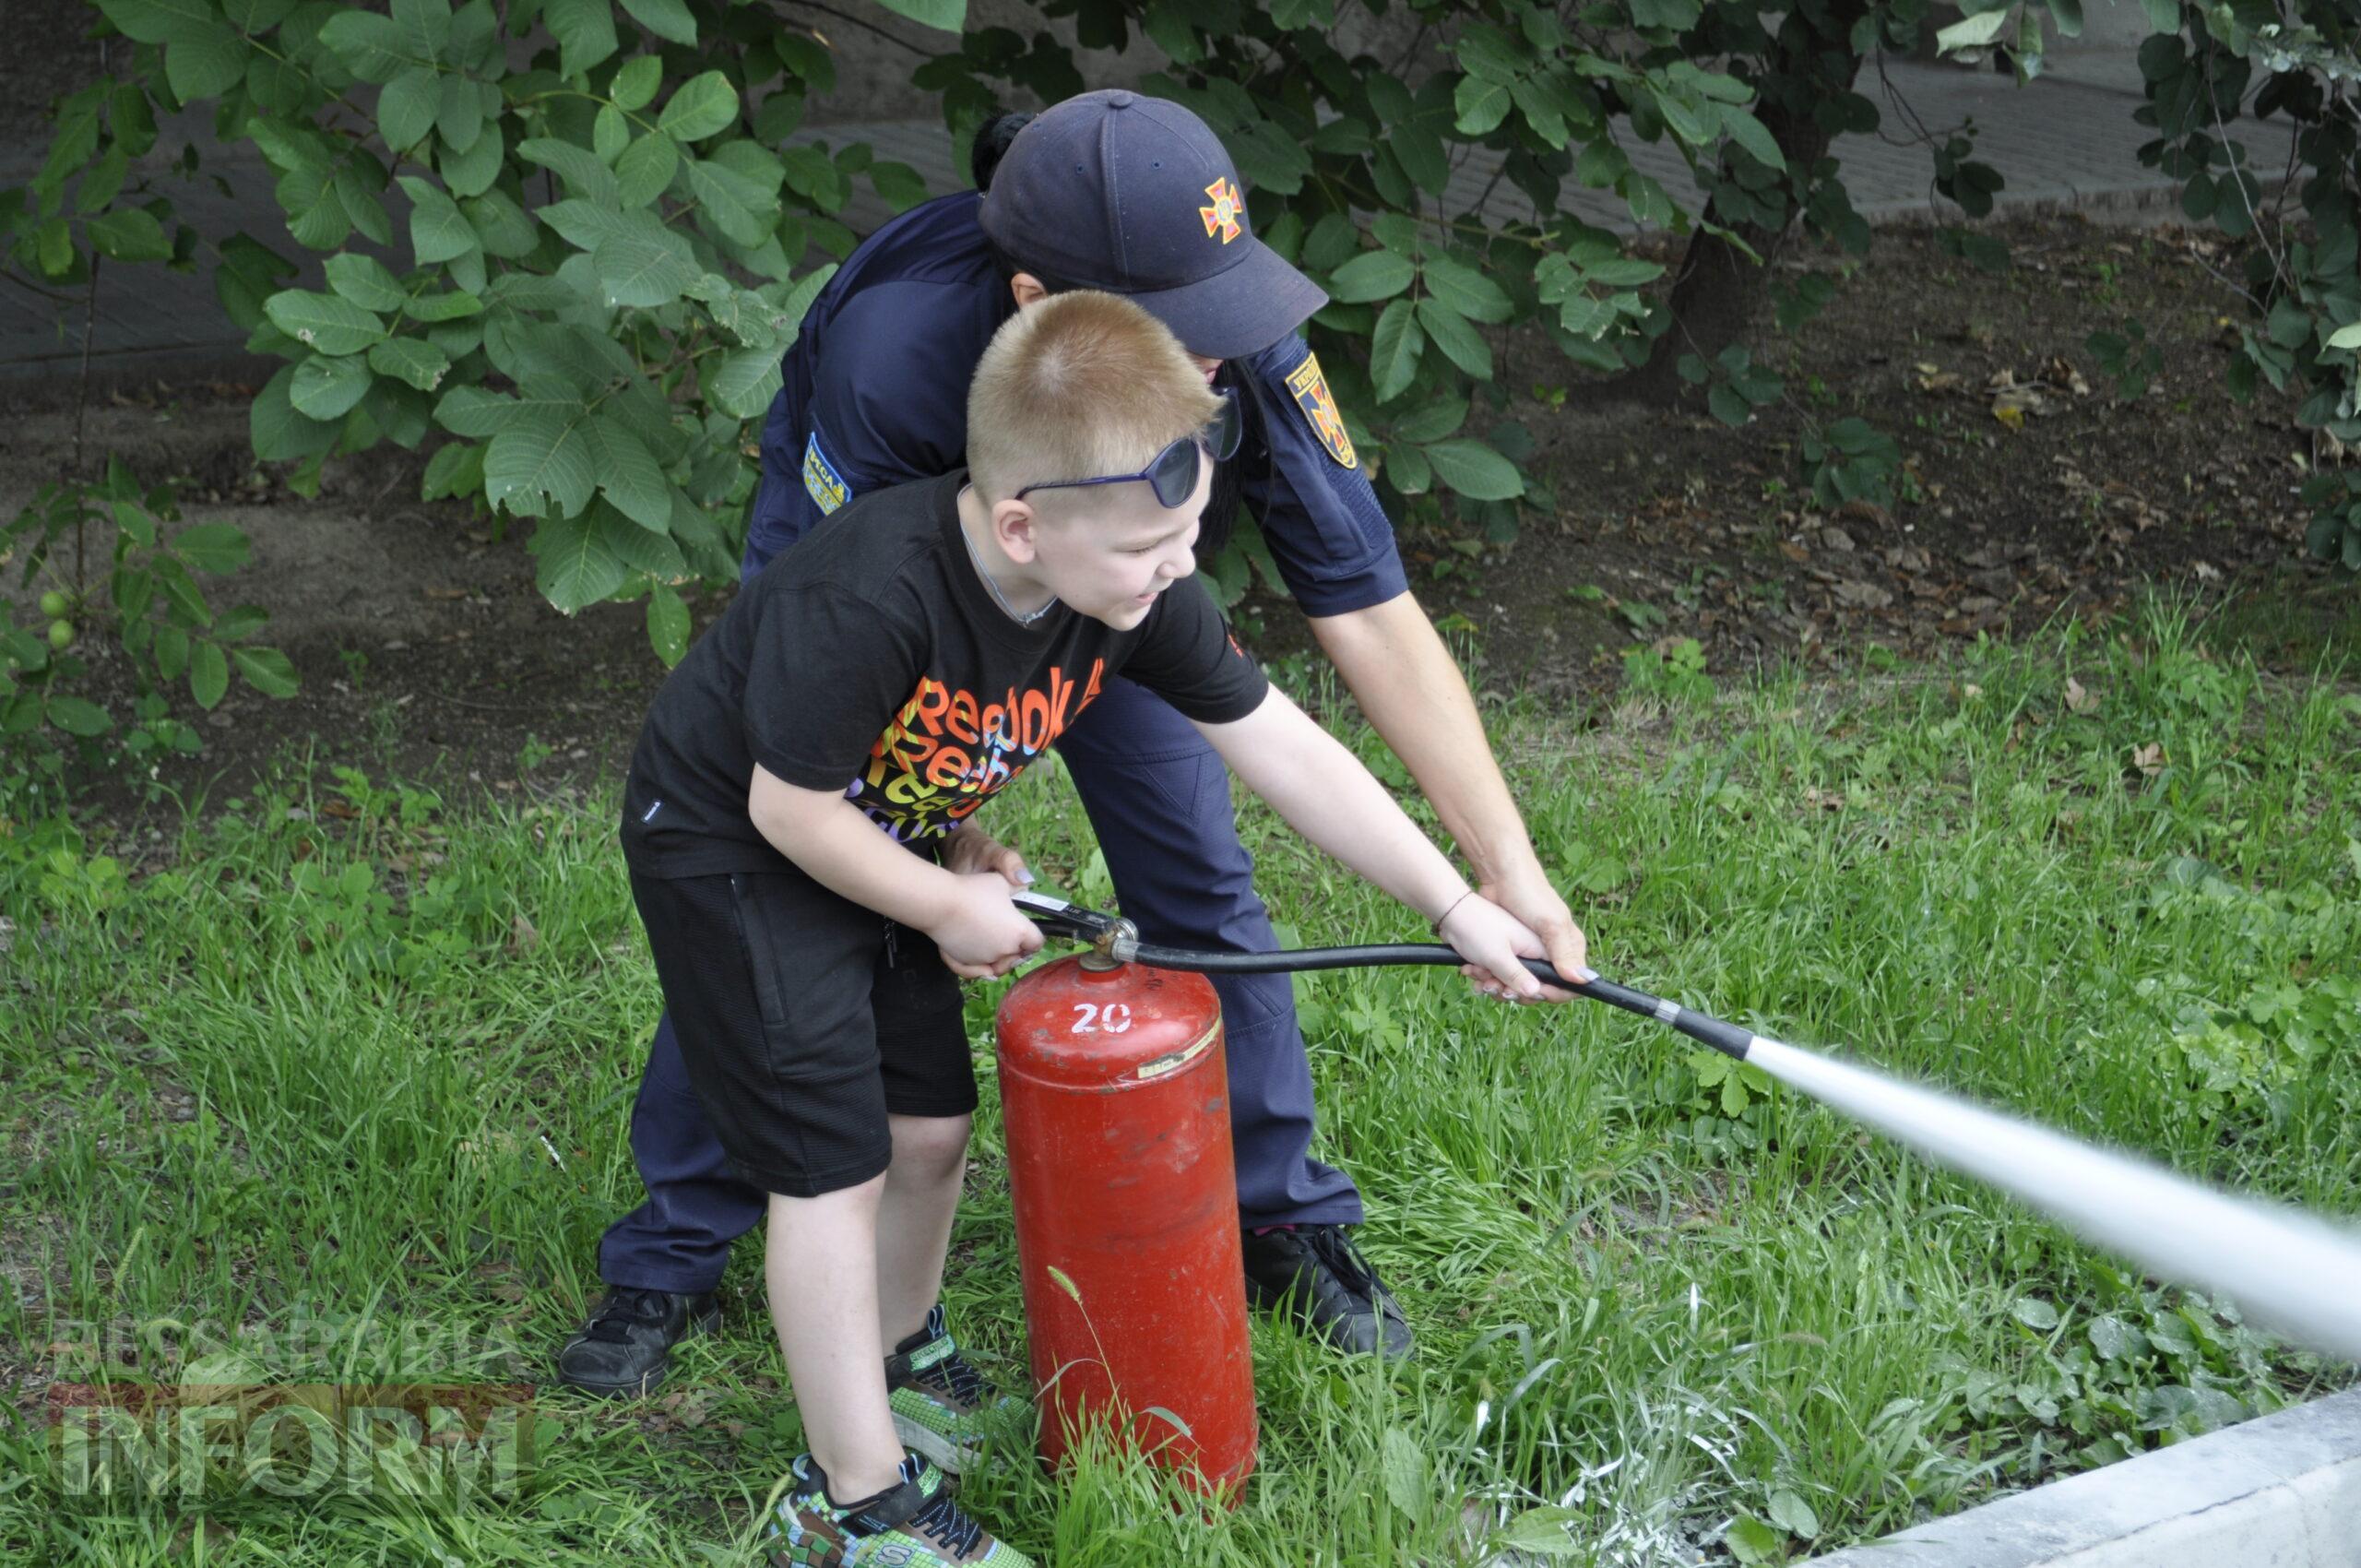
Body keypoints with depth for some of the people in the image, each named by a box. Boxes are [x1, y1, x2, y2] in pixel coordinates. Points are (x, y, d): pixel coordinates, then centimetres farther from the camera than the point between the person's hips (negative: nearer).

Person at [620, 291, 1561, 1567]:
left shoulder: (1137, 588, -19)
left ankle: (895, 1373, 39)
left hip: (889, 838, 7)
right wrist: (951, 908, -14)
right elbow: (791, 806, -27)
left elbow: (1284, 752, -11)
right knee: (837, 1163, -7)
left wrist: (1459, 909, -10)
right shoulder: (869, 600, -40)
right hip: (732, 850, -7)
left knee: (931, 1125, 12)